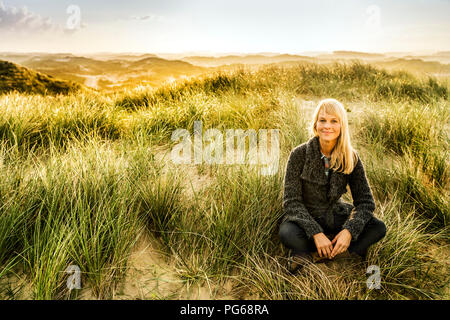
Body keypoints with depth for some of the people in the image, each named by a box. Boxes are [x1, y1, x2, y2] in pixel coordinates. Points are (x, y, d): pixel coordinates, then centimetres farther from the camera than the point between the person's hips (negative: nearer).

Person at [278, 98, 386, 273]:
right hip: (304, 219, -4)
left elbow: (366, 201, -5)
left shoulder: (351, 157, -6)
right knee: (288, 234, -36)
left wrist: (350, 230, -23)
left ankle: (310, 255, -24)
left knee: (378, 228, -20)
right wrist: (316, 233, -28)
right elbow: (292, 202, -16)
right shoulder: (299, 154, -14)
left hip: (335, 217, 4)